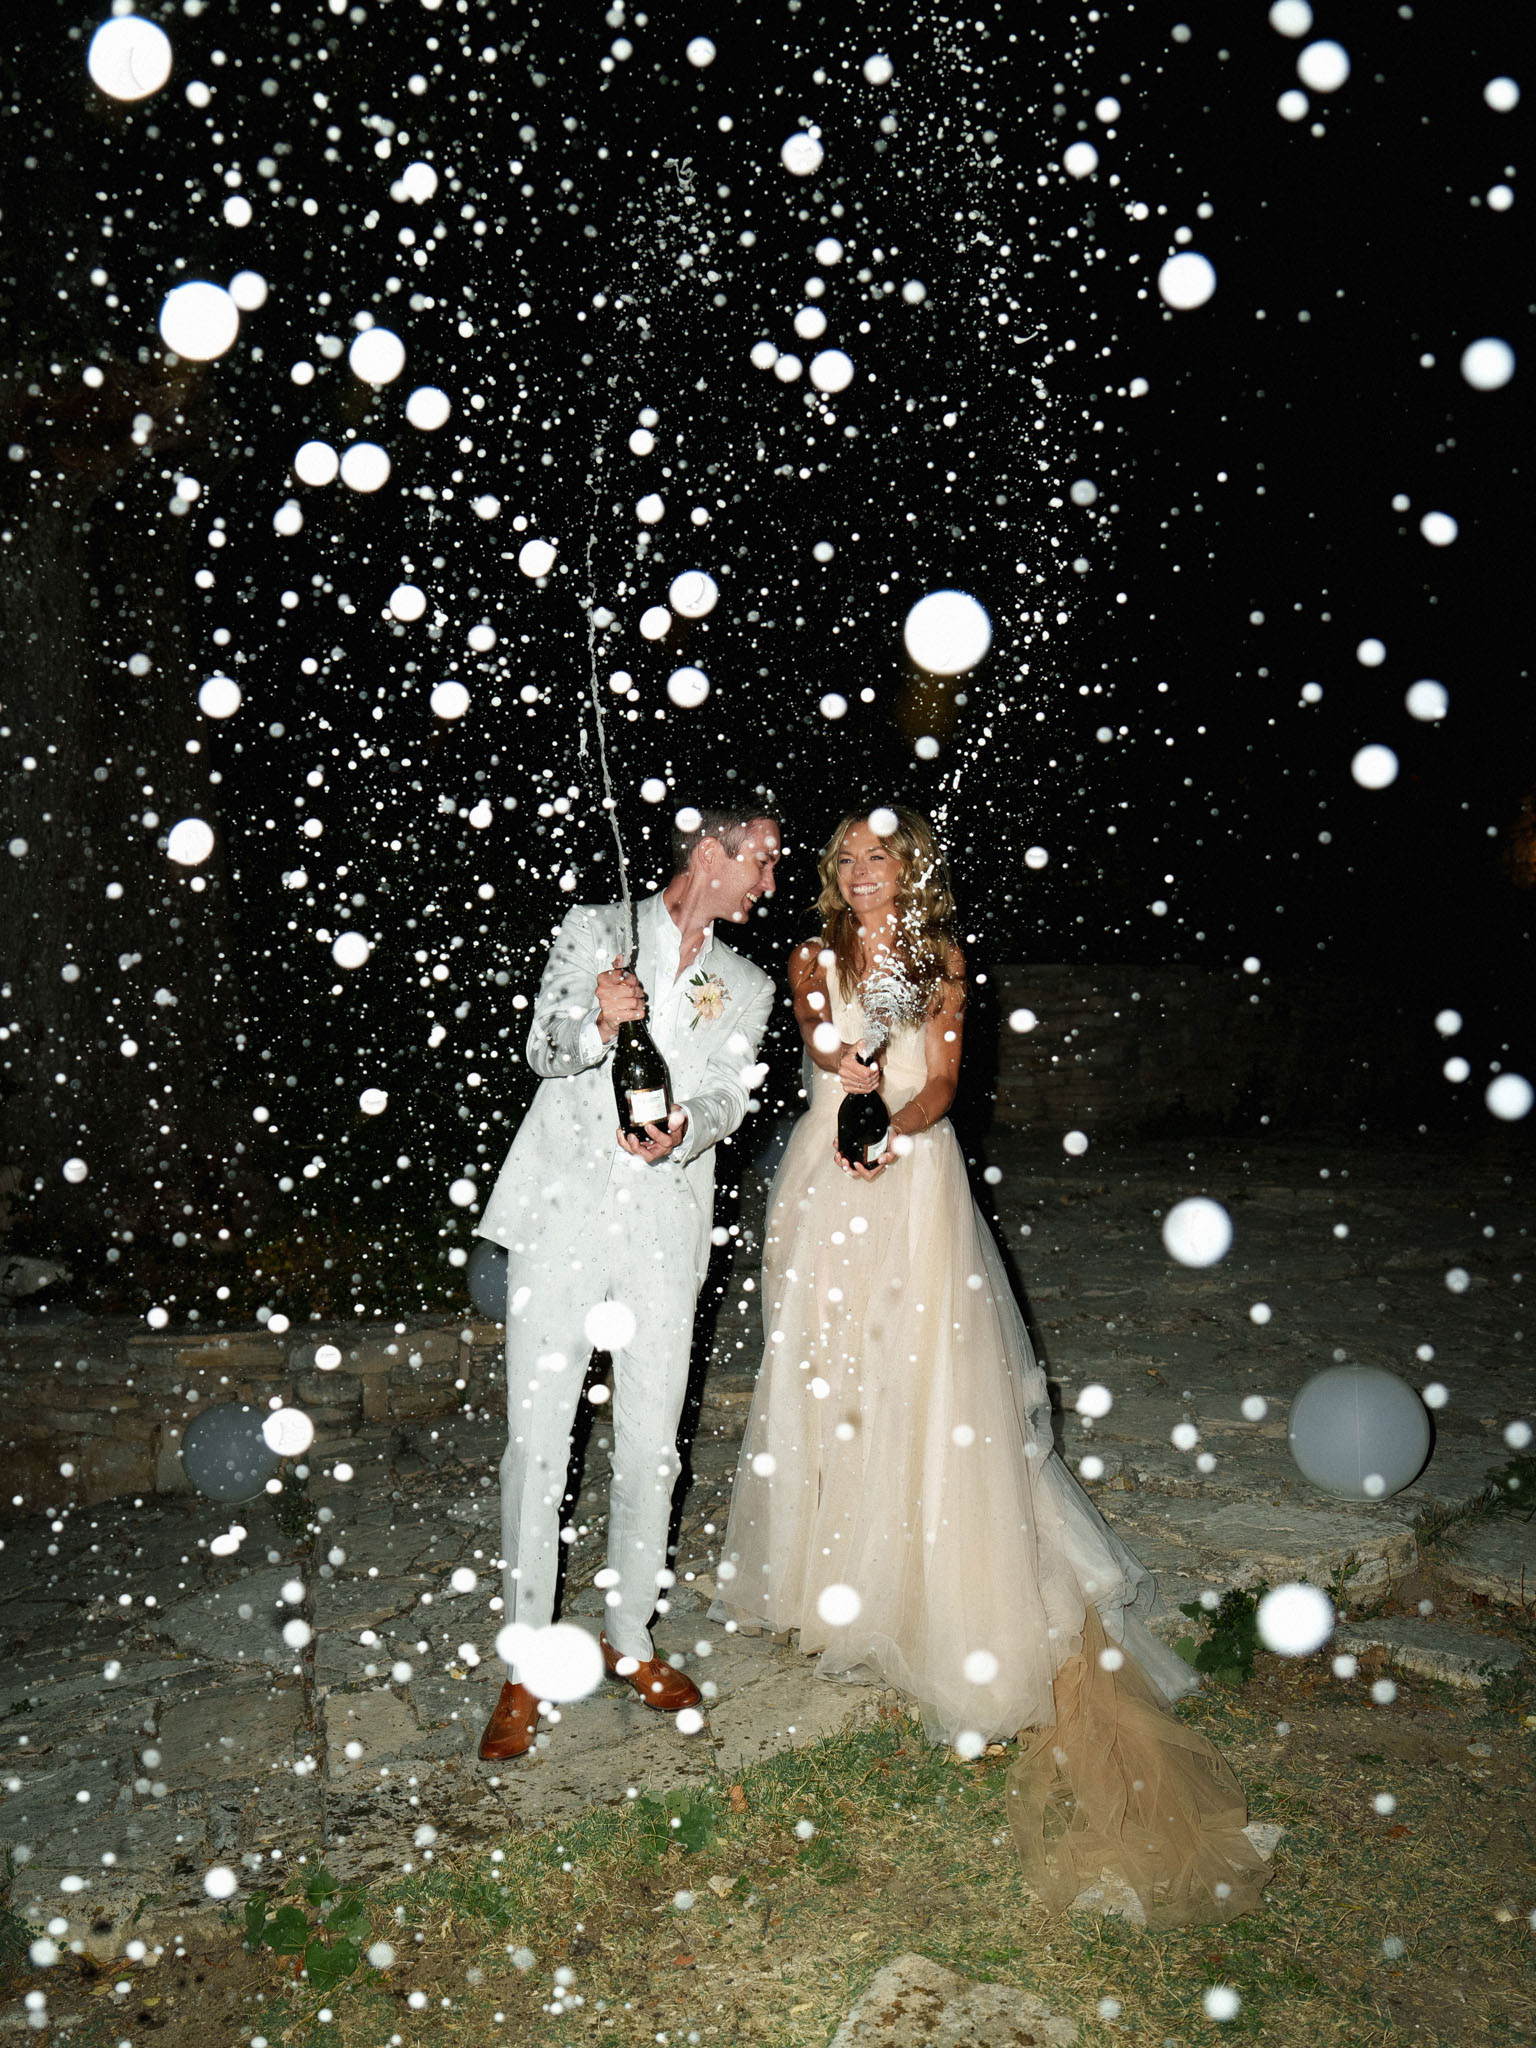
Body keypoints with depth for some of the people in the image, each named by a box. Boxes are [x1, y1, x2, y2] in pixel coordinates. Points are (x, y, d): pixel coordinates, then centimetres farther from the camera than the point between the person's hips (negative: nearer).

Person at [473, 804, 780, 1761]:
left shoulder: (748, 986, 15)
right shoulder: (596, 928, 6)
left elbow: (728, 1096, 3)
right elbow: (544, 1049, -2)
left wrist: (683, 1131, -20)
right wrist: (598, 1024, -25)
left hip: (667, 1231, 3)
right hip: (564, 1214, -3)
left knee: (651, 1445, 8)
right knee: (538, 1439, -1)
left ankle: (631, 1639, 27)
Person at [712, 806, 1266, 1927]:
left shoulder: (942, 959, 7)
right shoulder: (815, 959, 9)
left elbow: (942, 1080, -1)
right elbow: (823, 1042, -12)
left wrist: (892, 1129, -21)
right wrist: (850, 1071, -36)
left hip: (916, 1171, -1)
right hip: (827, 1174, 2)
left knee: (928, 1367, -5)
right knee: (825, 1359, 5)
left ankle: (933, 1584, 4)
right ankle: (831, 1565, 20)